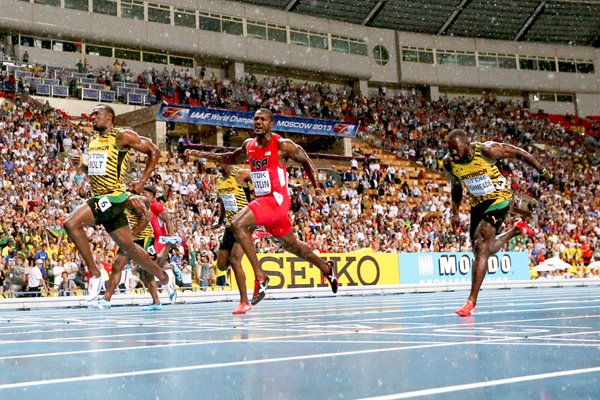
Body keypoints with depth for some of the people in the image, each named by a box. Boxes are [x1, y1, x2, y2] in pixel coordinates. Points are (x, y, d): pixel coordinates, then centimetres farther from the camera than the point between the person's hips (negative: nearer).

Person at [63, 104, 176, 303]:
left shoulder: (122, 136, -6)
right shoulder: (93, 140, 17)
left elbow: (153, 151, -3)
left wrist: (143, 181, -7)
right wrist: (81, 165, 7)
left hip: (112, 197, -8)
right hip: (99, 198, 8)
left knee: (71, 223, -23)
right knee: (128, 246, 13)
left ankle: (95, 273, -12)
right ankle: (164, 278, 27)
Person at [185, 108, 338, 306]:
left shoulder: (283, 145, -11)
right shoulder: (248, 145, 7)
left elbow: (306, 161, 1)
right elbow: (232, 158, 25)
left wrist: (318, 188, -8)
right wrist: (203, 155, 16)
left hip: (277, 199, -7)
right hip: (262, 200, 7)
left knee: (238, 224, -25)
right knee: (291, 244, 21)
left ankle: (260, 276, -19)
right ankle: (326, 268, 43)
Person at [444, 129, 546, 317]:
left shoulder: (487, 150, -24)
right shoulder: (449, 163, -11)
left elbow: (518, 152, -9)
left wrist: (542, 171, 0)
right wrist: (455, 213, 7)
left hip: (499, 198, -6)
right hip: (477, 203, 6)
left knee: (481, 246, -20)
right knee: (485, 250, 13)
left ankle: (471, 301, -18)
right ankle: (517, 229, 41)